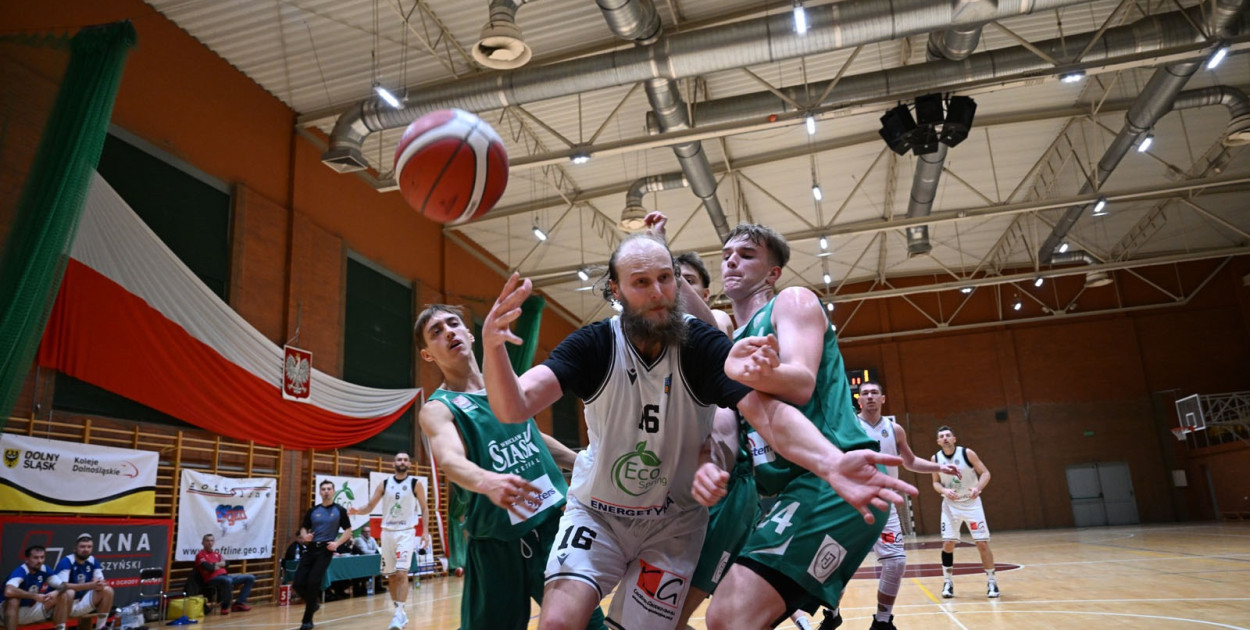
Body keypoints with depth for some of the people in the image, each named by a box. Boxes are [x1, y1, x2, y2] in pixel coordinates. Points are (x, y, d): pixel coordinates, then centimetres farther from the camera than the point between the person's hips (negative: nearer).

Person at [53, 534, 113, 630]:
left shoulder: (93, 561, 0)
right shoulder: (66, 562, -16)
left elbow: (101, 583, 0)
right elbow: (62, 586, -29)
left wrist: (99, 584, -26)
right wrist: (91, 585, -36)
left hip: (81, 603, 6)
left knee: (108, 590, -13)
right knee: (69, 592, -35)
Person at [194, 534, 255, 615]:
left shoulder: (216, 554, 24)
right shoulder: (200, 555, 2)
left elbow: (226, 563, 11)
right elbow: (209, 567, -13)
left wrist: (216, 564, -5)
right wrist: (220, 564, 3)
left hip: (225, 575, 8)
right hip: (212, 579, -8)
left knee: (250, 578, 2)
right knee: (228, 580, -42)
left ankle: (239, 603, -2)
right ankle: (225, 606, -20)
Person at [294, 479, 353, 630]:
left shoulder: (339, 510, 1)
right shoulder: (312, 510, 9)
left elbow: (348, 531, 4)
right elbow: (304, 528, 15)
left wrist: (337, 543, -11)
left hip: (326, 550, -4)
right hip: (311, 548, 4)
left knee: (313, 582, -12)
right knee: (298, 583, -4)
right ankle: (313, 604, 27)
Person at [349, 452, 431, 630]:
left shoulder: (415, 484, -2)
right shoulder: (384, 484, 5)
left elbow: (424, 508, 2)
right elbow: (370, 506, 4)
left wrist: (426, 532, -6)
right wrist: (358, 510, -18)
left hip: (406, 532, -4)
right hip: (387, 532, 4)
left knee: (401, 573, -16)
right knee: (390, 575, 8)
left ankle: (399, 613, -12)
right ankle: (399, 611, 21)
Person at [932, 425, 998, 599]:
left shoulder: (967, 453, -12)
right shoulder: (936, 458, -5)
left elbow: (985, 473, -8)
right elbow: (936, 482, 5)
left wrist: (978, 488, -26)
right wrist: (944, 491, -17)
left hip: (971, 502, -2)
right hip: (950, 505, 2)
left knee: (982, 542, -2)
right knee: (948, 543, -4)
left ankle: (991, 581, 14)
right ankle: (948, 582, 11)